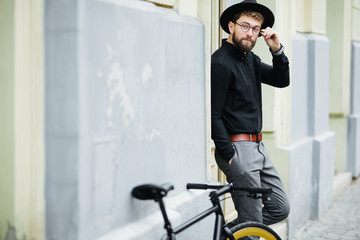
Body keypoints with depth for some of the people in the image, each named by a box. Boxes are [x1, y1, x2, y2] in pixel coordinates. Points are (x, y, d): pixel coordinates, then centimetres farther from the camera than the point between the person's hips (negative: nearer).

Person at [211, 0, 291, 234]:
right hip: (237, 147, -9)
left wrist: (277, 50, -4)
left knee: (280, 209, 15)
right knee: (252, 223, -3)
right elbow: (213, 116, -17)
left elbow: (282, 81, 11)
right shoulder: (220, 62, -14)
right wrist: (230, 156, -17)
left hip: (258, 147, 9)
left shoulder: (250, 59, 13)